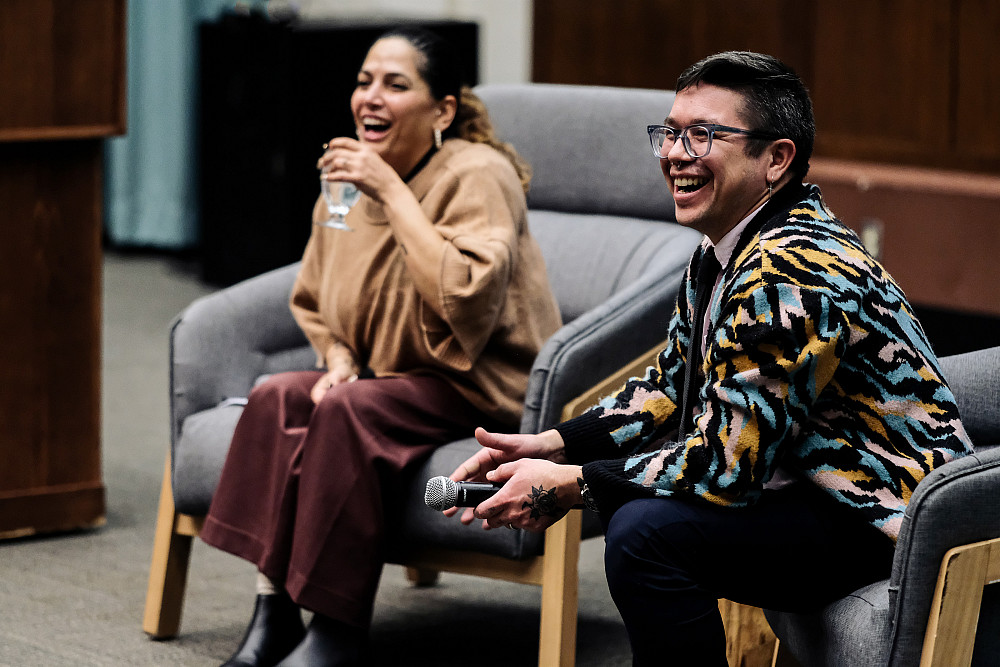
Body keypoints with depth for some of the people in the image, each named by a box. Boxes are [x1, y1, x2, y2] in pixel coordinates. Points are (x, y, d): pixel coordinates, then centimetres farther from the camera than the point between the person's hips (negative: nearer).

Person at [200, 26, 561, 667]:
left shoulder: (479, 176, -16)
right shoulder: (347, 180, 6)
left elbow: (464, 299, -32)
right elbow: (316, 301, 20)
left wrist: (392, 191, -28)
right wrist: (339, 360, -3)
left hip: (483, 388, -7)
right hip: (385, 375, 7)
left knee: (349, 412, -30)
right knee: (276, 397, -17)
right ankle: (273, 614, -19)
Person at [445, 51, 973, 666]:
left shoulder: (788, 274, -25)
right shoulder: (726, 250, 6)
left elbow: (724, 464, -25)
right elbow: (671, 386, 17)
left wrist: (569, 484, -15)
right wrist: (551, 447, 3)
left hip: (886, 520, -10)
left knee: (646, 528, -24)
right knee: (621, 481, 14)